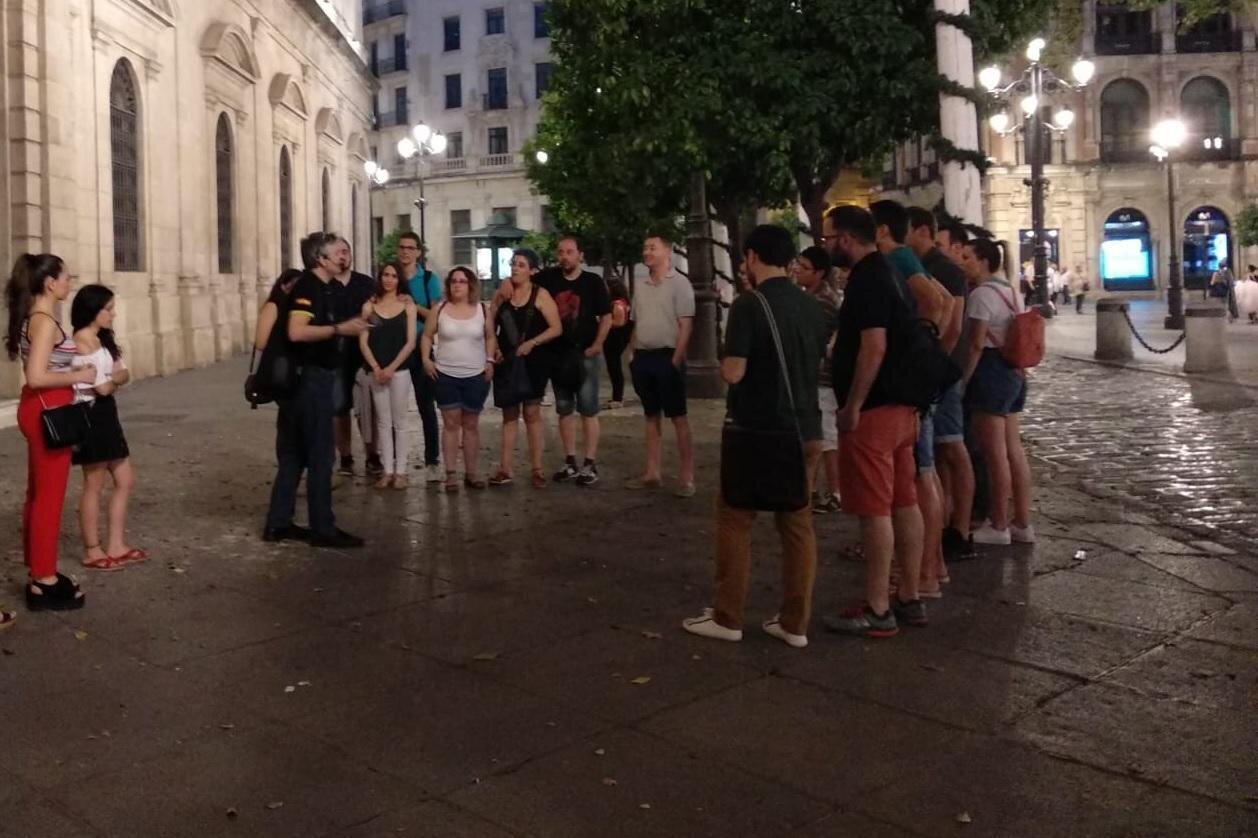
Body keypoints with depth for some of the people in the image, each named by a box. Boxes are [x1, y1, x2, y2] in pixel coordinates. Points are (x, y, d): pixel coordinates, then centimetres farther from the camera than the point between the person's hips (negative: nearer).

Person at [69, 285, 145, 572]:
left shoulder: (101, 339, 14)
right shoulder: (83, 340, -15)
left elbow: (124, 375, 7)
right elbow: (102, 387, -18)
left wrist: (113, 377, -15)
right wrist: (116, 379, 3)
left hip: (105, 414, 10)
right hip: (91, 415, -10)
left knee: (125, 481, 12)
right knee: (94, 486, 0)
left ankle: (116, 547, 19)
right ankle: (92, 552, 10)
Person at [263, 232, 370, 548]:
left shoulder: (320, 287, 15)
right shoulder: (308, 287, -16)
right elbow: (296, 332, -28)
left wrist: (347, 326, 15)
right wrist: (338, 329, -26)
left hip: (316, 377, 10)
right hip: (311, 378, -10)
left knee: (295, 453, 13)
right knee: (320, 454, -3)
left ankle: (278, 523, 20)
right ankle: (323, 529, 5)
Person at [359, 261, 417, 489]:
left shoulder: (407, 305, 3)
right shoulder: (369, 306, 7)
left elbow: (410, 342, -2)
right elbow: (363, 342, 3)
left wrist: (391, 368, -10)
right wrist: (376, 368, -9)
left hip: (400, 370, -2)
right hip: (375, 371, 2)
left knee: (399, 421, 1)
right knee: (383, 422, 4)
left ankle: (400, 471, 5)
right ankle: (387, 470, 8)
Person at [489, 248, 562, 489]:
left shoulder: (540, 295, -5)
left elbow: (556, 328, -10)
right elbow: (490, 326, 12)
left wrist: (532, 343, -19)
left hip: (533, 362, -4)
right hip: (506, 362, 4)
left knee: (532, 413, -1)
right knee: (509, 415, 7)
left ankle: (537, 469, 5)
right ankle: (505, 469, 10)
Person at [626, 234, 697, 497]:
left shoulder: (679, 283, -6)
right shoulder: (641, 286, 14)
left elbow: (685, 325, -11)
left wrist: (676, 358, -16)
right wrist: (632, 353, 9)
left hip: (667, 356, -7)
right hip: (643, 357, 7)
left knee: (679, 417, -4)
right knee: (651, 416, 12)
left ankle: (687, 477, -2)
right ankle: (652, 473, 18)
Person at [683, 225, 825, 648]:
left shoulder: (749, 304, -14)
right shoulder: (812, 305, 7)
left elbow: (733, 373, -18)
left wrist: (724, 364, 2)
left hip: (758, 430, -6)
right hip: (805, 429, 6)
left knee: (735, 519, 6)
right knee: (798, 522, 9)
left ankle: (727, 617, 12)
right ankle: (795, 623, 13)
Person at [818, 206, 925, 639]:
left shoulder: (866, 279, -16)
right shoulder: (885, 272, 15)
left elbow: (873, 346, -25)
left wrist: (852, 406, -21)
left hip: (873, 410, -10)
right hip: (901, 406, 10)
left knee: (874, 510, -5)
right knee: (904, 504, 13)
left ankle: (877, 611, 2)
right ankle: (909, 598, 22)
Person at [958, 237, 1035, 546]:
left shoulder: (981, 294, -13)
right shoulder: (1009, 291, 16)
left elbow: (977, 344, -18)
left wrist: (963, 380, -15)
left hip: (991, 371, -10)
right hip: (1013, 372, 10)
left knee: (995, 453, -4)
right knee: (1014, 449, 12)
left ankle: (998, 526, 3)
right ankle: (1022, 523, 17)